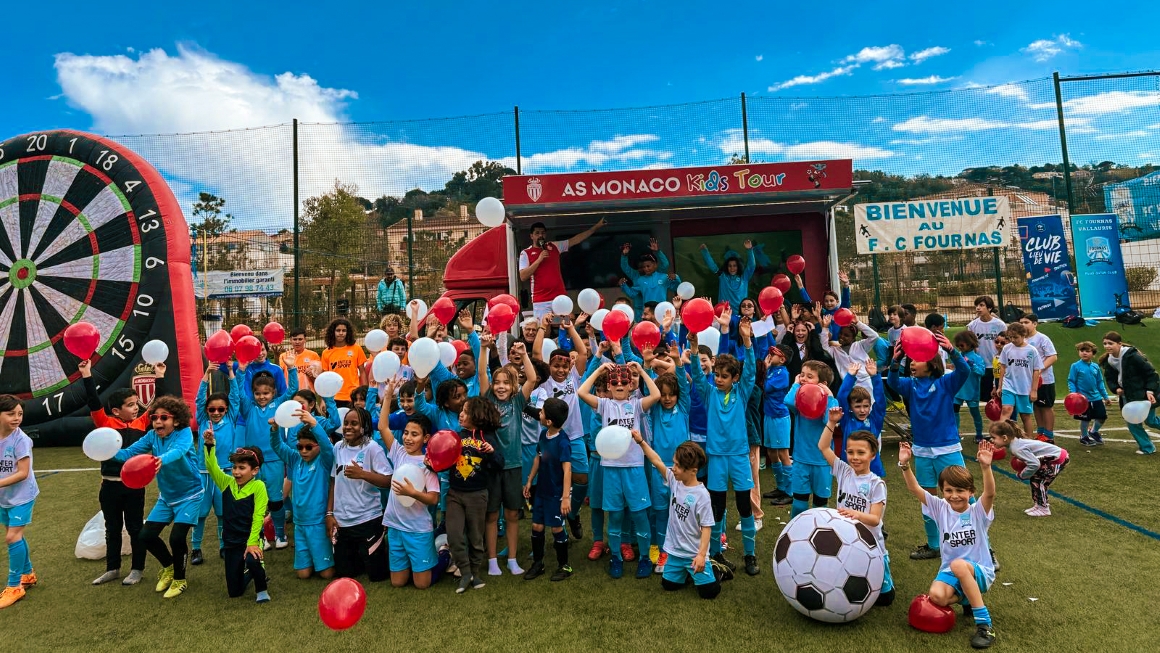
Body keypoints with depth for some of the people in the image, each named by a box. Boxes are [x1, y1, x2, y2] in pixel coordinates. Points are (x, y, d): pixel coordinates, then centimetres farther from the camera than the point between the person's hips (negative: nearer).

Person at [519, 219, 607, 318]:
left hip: (560, 297, 3)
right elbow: (523, 277, -7)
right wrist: (539, 260, -14)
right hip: (541, 301, -3)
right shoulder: (526, 253, 3)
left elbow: (576, 240, 13)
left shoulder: (555, 246, 13)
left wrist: (596, 226, 11)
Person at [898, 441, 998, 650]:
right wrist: (905, 465, -30)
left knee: (958, 565, -37)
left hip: (980, 572, -3)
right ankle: (966, 598, 8)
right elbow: (915, 489, -14)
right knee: (936, 596, -28)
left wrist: (986, 467, -47)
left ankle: (985, 624, -24)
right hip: (950, 572, 3)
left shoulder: (978, 511, -9)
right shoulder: (941, 508, -1)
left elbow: (990, 493, -30)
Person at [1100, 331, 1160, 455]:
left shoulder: (1132, 356, -22)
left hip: (1144, 393, -6)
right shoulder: (1108, 361, -2)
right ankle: (1147, 447, 17)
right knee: (1131, 421, 4)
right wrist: (1116, 388, -10)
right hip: (1128, 396, 6)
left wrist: (1150, 391, -24)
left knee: (1150, 420, 3)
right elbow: (1109, 378, 9)